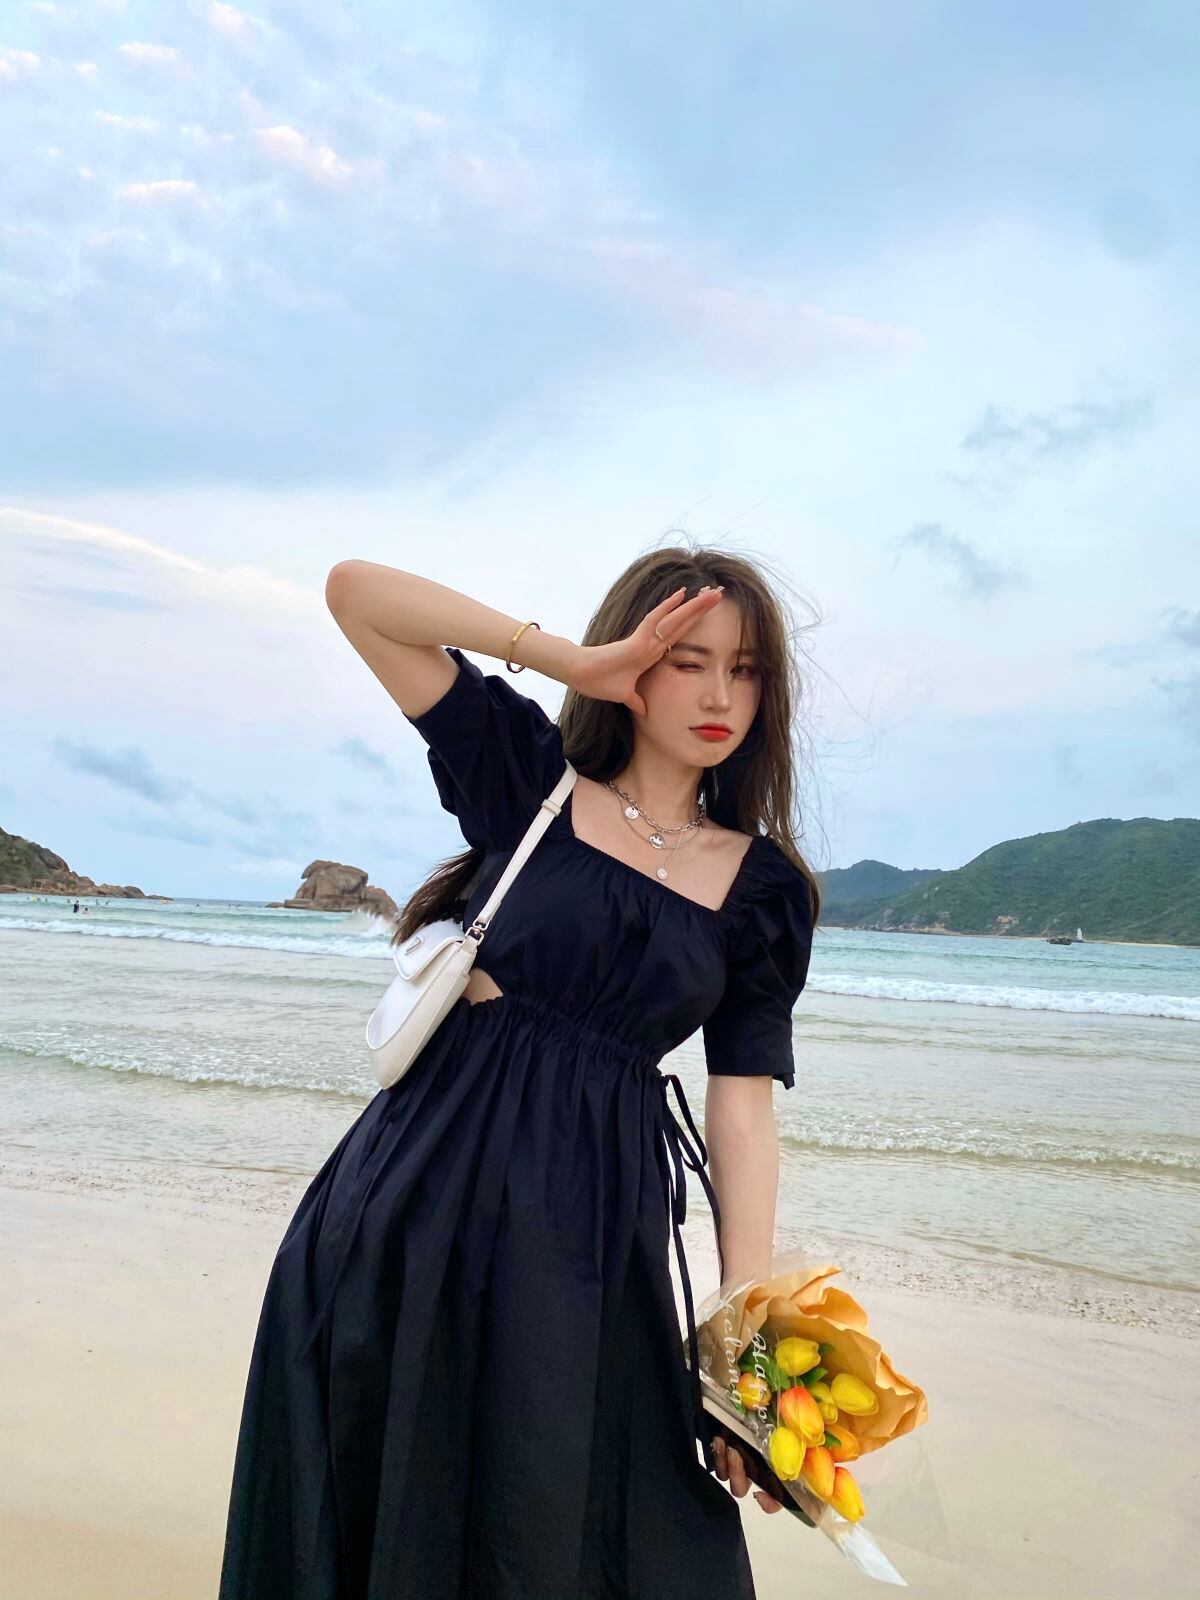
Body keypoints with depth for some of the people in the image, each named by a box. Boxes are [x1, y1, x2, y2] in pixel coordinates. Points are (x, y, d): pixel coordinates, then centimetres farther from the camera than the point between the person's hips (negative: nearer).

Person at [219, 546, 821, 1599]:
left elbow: (743, 1107, 1)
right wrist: (575, 661, -6)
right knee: (363, 1514, 11)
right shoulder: (535, 778, 3)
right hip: (422, 1184, 0)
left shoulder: (764, 886, 6)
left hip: (586, 1222, 1)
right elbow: (356, 590, -2)